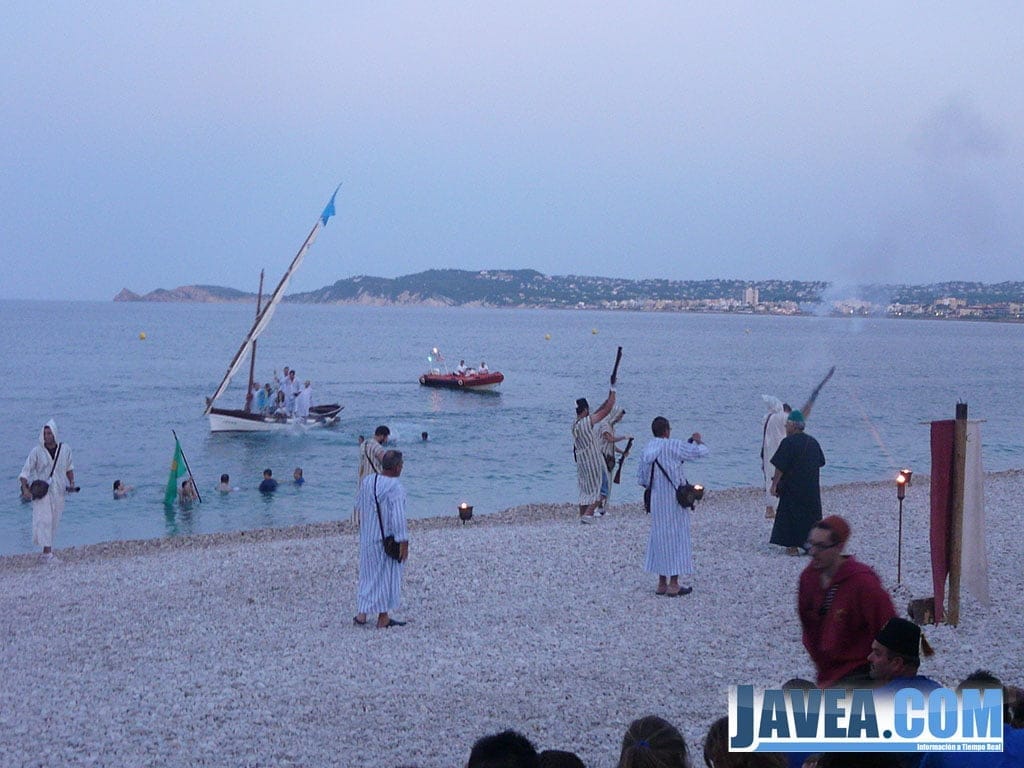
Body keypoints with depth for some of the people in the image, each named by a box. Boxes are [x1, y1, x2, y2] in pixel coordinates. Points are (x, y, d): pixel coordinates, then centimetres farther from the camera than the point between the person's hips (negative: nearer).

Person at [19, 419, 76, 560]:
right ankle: (48, 552, -20)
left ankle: (47, 552, 15)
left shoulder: (65, 449, 2)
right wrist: (25, 489, -21)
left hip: (58, 491, 4)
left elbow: (69, 467, 19)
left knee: (54, 521, 6)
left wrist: (72, 483, 5)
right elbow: (25, 472, -7)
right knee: (44, 519, -16)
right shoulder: (36, 451, -8)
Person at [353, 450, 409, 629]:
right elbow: (398, 517, -25)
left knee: (368, 574, 19)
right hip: (388, 540, -6)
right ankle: (383, 619, 15)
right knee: (388, 576, 7)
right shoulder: (395, 488, -21)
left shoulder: (367, 480, -1)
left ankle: (362, 614, 19)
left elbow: (358, 505, 13)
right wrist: (403, 542, -21)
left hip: (367, 536, 6)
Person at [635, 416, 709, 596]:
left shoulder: (647, 449, 2)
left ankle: (662, 583, 18)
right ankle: (674, 584, 1)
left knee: (660, 538, 13)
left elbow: (641, 479, 6)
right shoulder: (673, 445, -13)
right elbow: (701, 452, -7)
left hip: (656, 502, 5)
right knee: (677, 537, 2)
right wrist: (698, 440, 14)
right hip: (674, 501, -5)